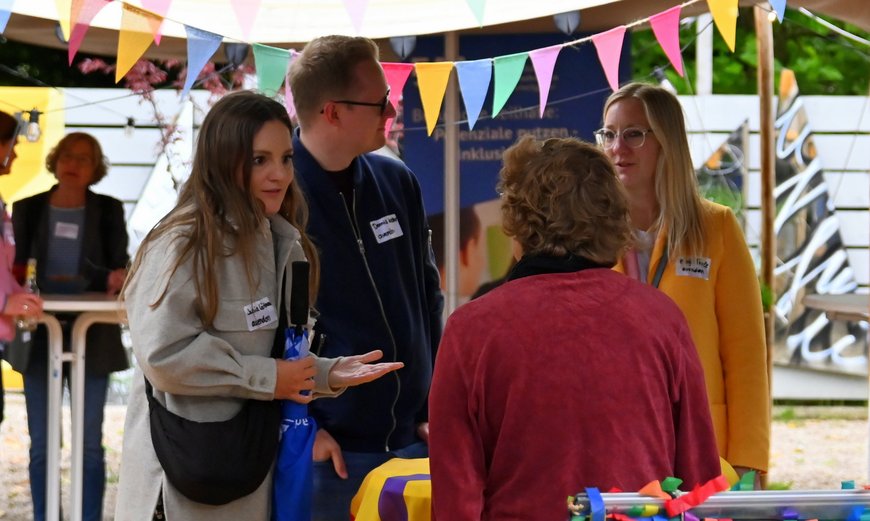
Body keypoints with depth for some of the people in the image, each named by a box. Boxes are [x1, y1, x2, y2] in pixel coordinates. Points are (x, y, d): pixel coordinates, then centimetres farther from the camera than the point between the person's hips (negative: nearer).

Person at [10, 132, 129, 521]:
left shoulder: (108, 211, 4)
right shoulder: (28, 210, 6)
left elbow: (119, 267, 2)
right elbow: (16, 269, 9)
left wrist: (116, 280, -21)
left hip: (92, 338, -1)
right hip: (39, 335, 1)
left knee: (89, 442, 1)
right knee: (41, 443, 3)